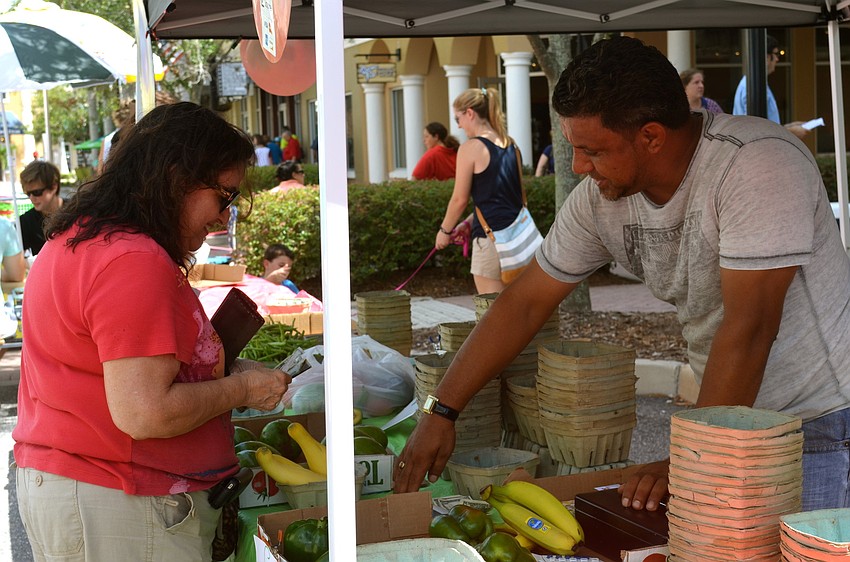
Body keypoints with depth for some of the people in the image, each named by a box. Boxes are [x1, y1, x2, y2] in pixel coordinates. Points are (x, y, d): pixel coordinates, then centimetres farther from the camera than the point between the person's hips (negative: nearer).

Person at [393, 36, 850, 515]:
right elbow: (525, 304, 3)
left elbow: (748, 330, -28)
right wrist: (440, 412, 2)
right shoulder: (602, 196, -5)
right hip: (736, 416, 6)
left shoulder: (758, 164, -26)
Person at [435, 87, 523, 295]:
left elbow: (460, 199, -7)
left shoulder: (471, 148, -8)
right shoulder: (510, 146, 12)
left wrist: (445, 231, 8)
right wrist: (468, 223, 22)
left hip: (490, 236, -7)